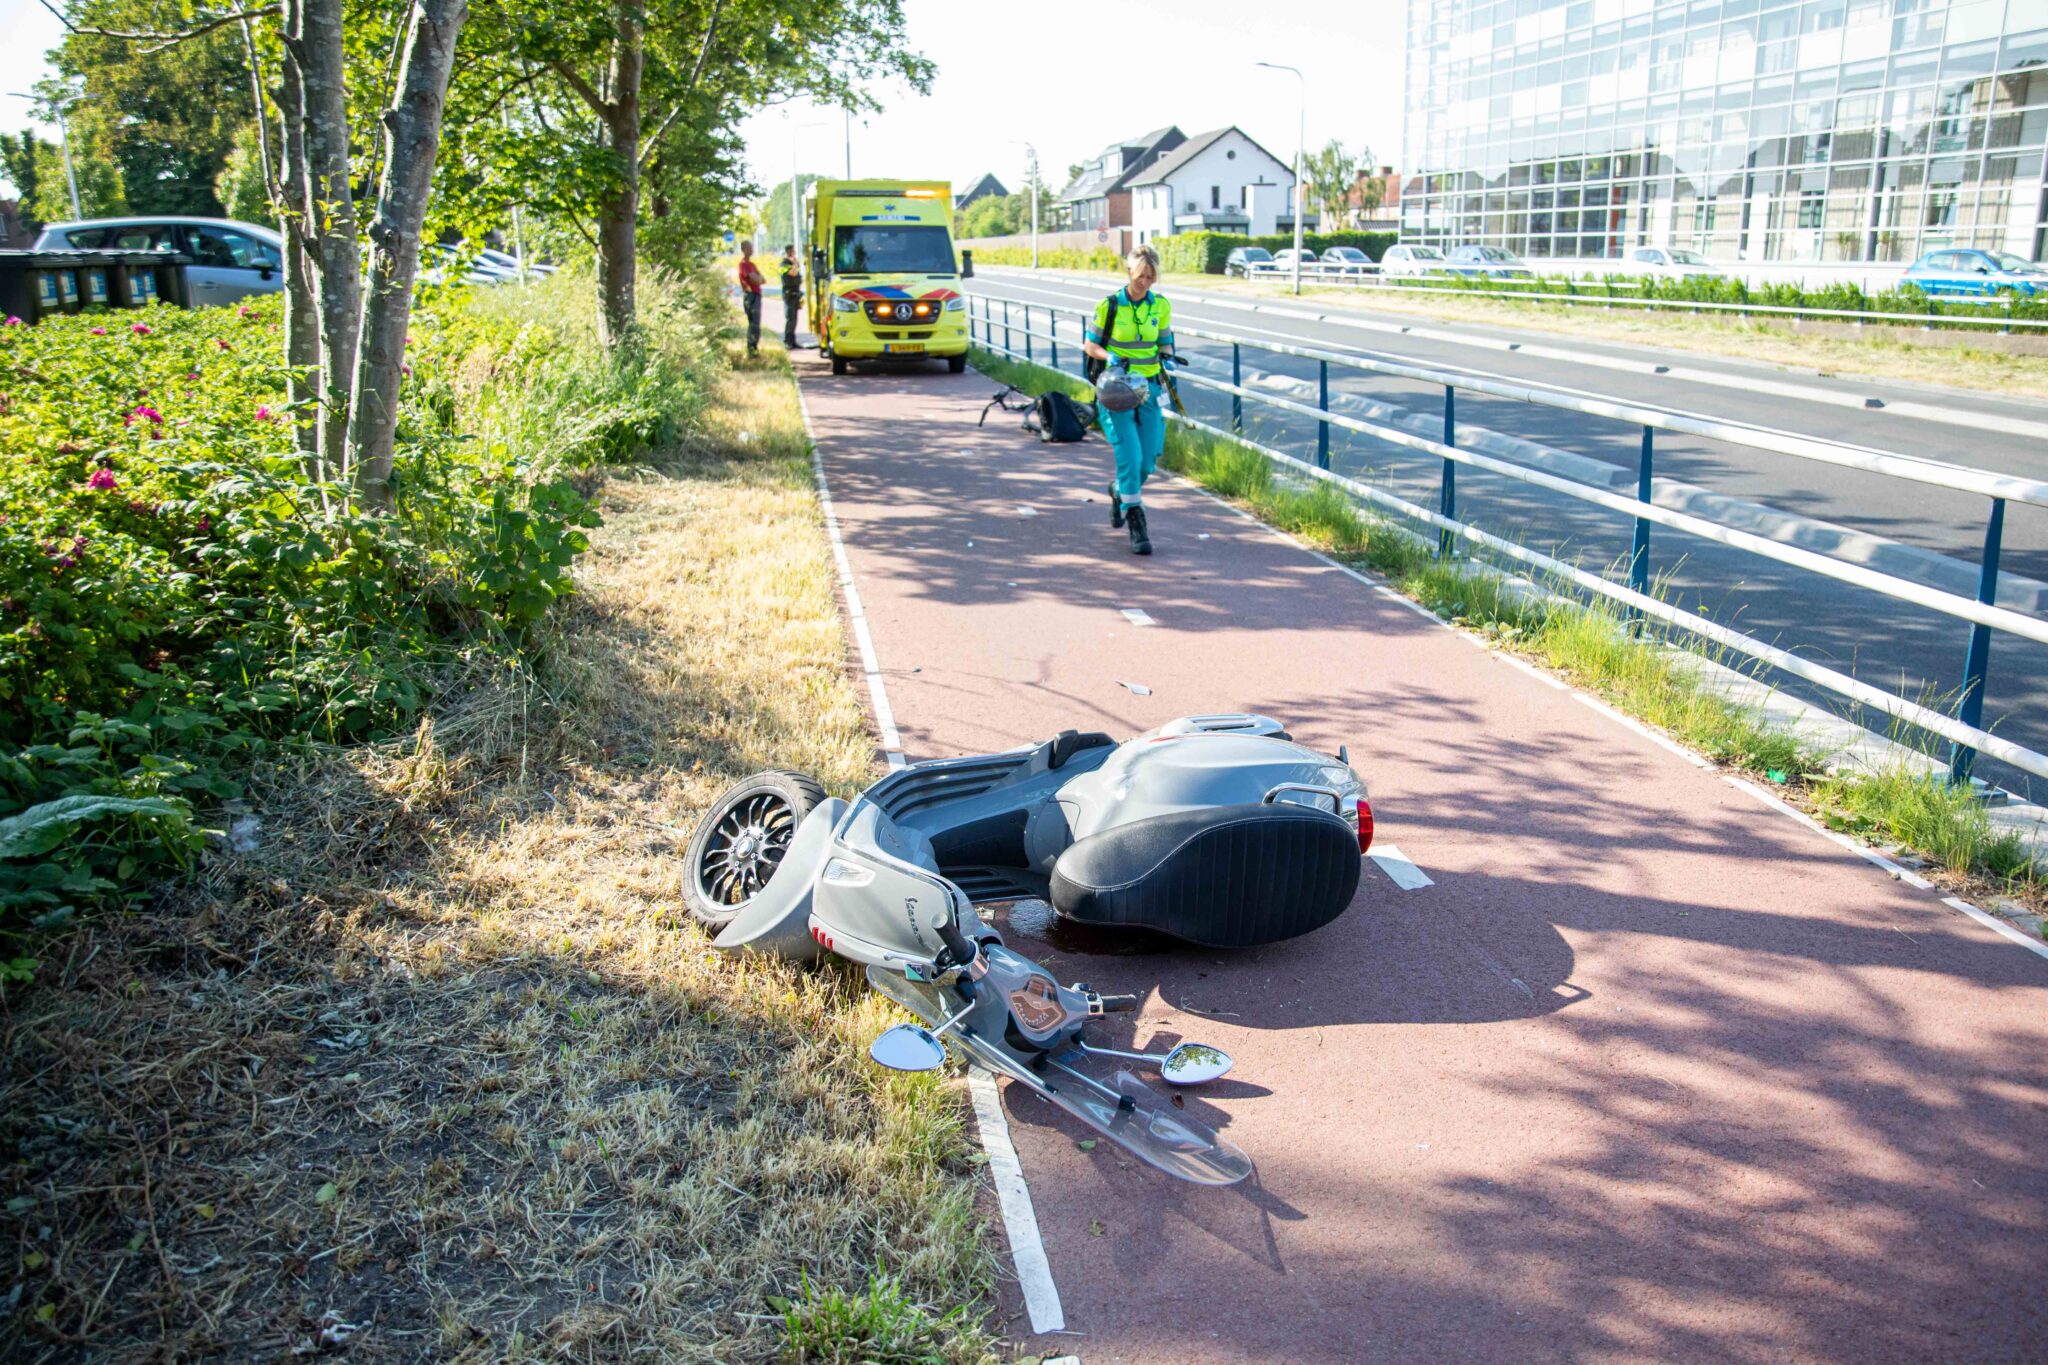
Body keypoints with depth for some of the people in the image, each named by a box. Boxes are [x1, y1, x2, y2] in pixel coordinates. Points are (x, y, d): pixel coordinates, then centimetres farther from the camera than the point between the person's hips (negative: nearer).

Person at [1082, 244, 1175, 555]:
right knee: (1129, 455, -14)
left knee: (1148, 460, 4)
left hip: (1148, 388, 4)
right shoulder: (1109, 306, -6)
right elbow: (1090, 345, 1)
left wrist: (1165, 355, -8)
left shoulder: (1161, 306, 3)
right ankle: (1136, 523, -5)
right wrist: (1111, 357, -18)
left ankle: (1119, 492, 37)